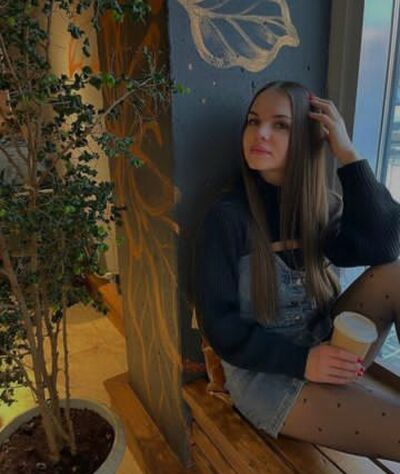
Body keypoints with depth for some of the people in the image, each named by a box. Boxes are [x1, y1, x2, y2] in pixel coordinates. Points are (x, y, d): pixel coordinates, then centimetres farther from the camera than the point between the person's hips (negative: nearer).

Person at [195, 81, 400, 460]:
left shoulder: (321, 205, 1)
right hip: (263, 372, -5)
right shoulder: (227, 218, -15)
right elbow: (219, 325, -14)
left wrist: (347, 153, -20)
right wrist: (301, 361, -23)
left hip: (325, 351, 5)